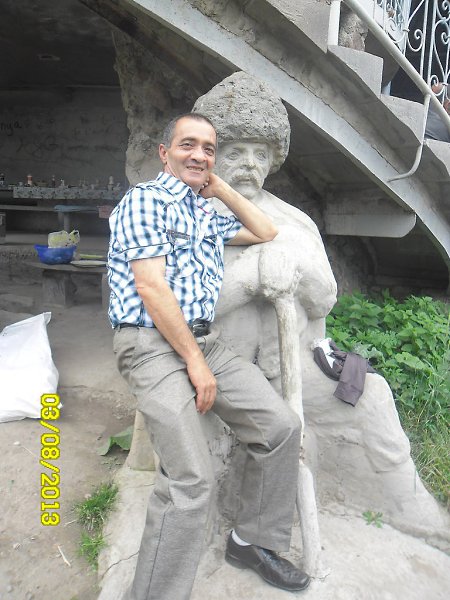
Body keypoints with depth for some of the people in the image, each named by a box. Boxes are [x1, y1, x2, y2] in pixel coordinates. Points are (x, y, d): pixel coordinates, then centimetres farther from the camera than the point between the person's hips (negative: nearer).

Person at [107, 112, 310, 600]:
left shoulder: (206, 213, 20)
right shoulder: (144, 201, -5)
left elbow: (266, 233, 25)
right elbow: (151, 288, -15)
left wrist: (220, 188, 18)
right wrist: (195, 362, -14)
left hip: (205, 339, 8)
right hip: (153, 344, -8)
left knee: (281, 427, 3)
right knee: (192, 480, -17)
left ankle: (252, 541, 22)